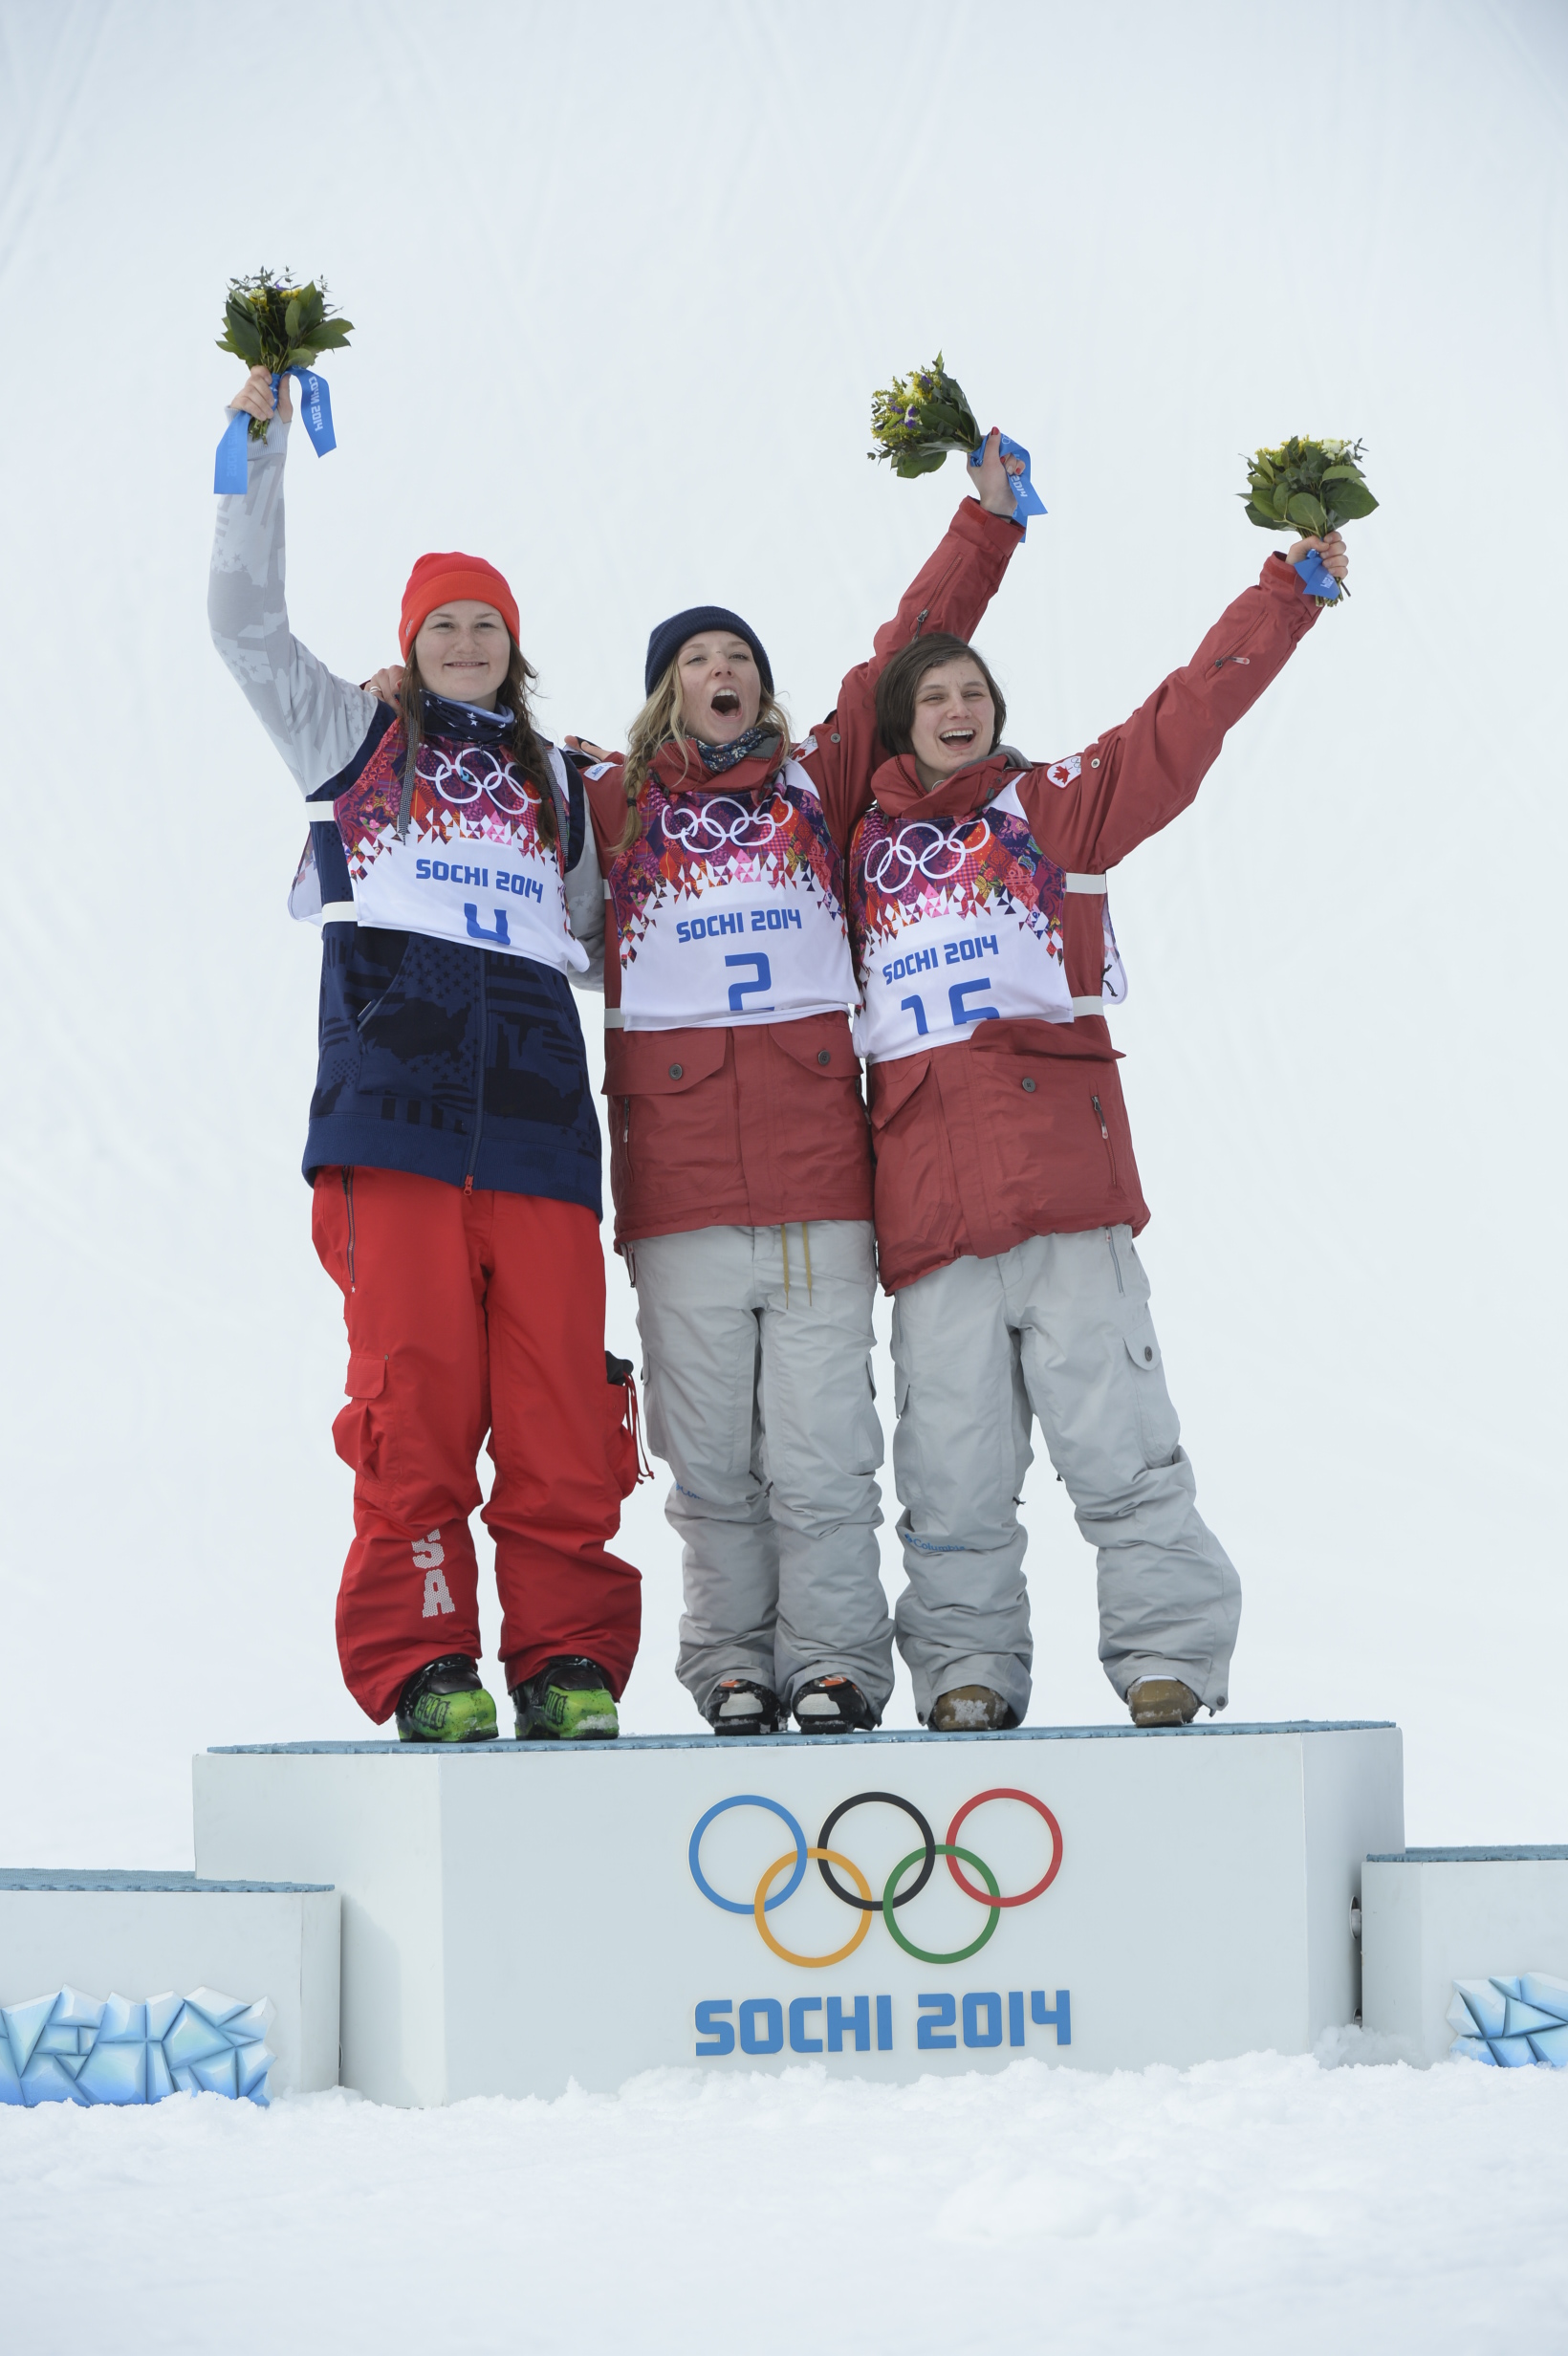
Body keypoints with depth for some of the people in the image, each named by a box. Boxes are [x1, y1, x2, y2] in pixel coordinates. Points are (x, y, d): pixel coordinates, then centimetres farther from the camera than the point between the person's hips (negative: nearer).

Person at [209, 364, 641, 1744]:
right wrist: (262, 442, 5)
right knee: (416, 1387, -9)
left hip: (535, 1098, 2)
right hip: (393, 1094, -2)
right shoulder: (353, 738, 19)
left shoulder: (553, 780, 27)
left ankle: (570, 1664, -1)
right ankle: (423, 1667, -5)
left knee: (560, 1398, -6)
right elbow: (246, 619, 9)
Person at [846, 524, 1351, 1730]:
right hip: (929, 1193, 2)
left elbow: (1185, 721, 5)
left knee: (1114, 1435, -5)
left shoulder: (1053, 805, 13)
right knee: (952, 1460, 1)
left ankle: (1169, 1658, 0)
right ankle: (966, 1667, 7)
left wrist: (1289, 592, -1)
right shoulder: (862, 841, 19)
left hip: (1060, 1165, -2)